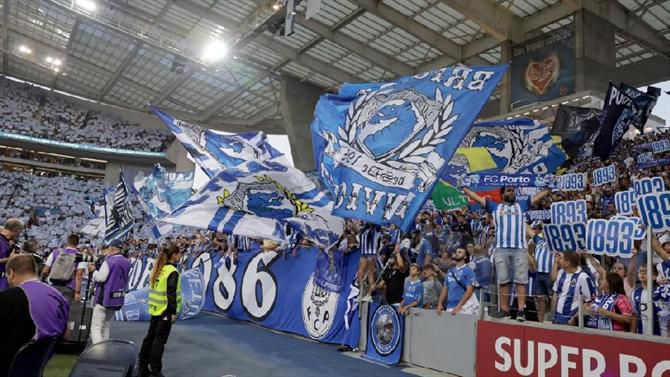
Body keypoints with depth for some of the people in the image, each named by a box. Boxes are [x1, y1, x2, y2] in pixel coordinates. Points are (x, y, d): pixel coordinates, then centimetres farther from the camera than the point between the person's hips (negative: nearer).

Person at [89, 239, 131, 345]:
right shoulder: (127, 263, 8)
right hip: (117, 300, 7)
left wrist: (93, 270, 1)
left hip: (104, 298, -7)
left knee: (96, 328, -4)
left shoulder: (109, 261, -14)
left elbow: (100, 277, -19)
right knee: (106, 327, 18)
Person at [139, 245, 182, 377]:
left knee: (150, 337, 14)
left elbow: (156, 290, 15)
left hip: (155, 309, 8)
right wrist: (173, 312, -16)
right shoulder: (172, 271, -16)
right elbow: (171, 294, -19)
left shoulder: (158, 269, 10)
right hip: (165, 310, -8)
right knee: (160, 340, -1)